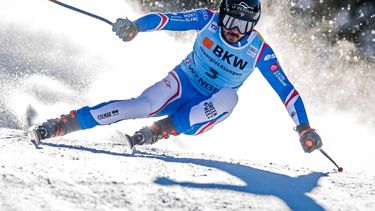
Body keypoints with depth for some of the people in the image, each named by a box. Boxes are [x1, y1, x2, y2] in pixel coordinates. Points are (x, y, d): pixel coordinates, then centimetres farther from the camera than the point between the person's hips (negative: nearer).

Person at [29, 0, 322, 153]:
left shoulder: (260, 52, -16)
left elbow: (287, 91, -13)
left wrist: (304, 128, -17)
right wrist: (135, 26, -38)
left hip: (208, 109, 1)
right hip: (183, 85, -1)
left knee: (229, 97, -34)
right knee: (143, 105, -30)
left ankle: (160, 131, -31)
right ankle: (61, 124, -32)